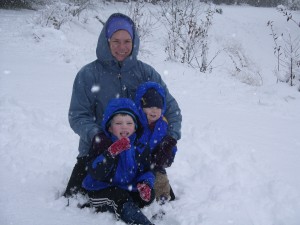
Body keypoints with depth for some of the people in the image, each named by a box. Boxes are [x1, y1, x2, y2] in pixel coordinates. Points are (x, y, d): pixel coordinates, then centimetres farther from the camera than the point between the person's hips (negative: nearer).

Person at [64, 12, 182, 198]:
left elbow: (171, 107, 1)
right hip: (97, 150, -1)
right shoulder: (88, 74, -7)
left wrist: (171, 137, -15)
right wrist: (95, 135, -27)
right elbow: (78, 115, -8)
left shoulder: (146, 72, -1)